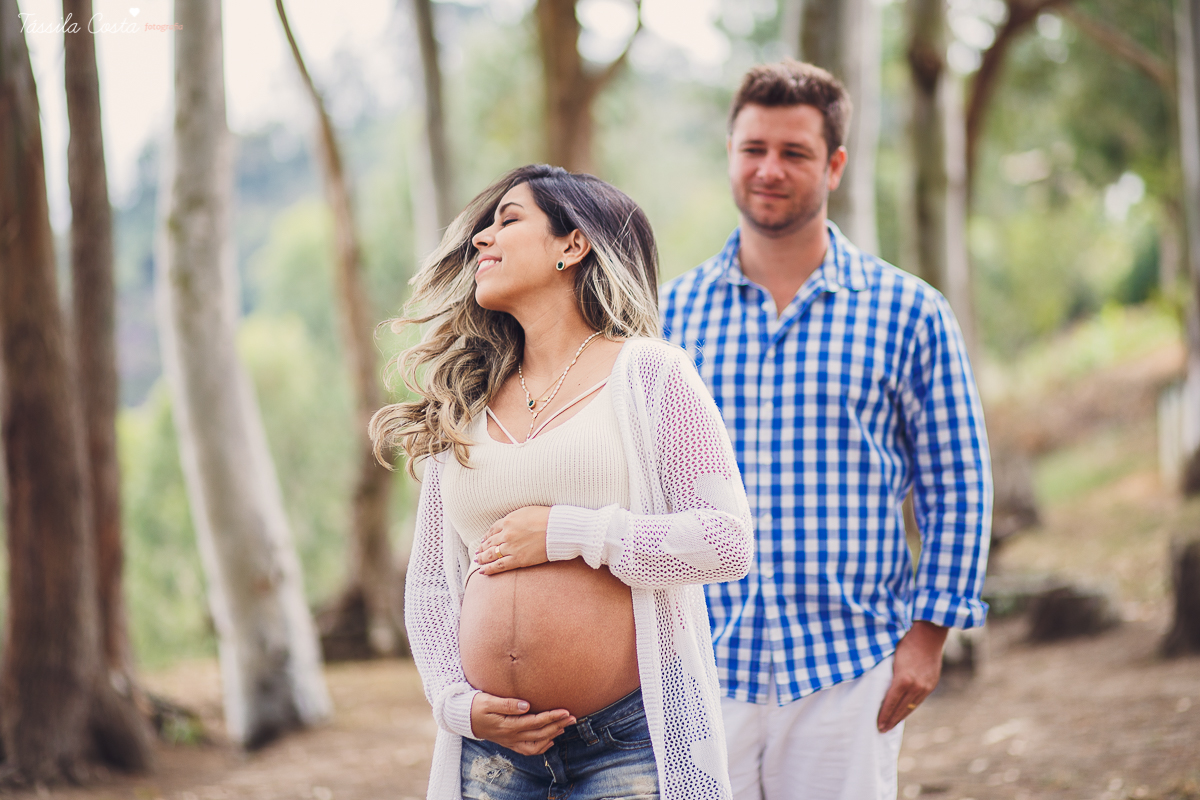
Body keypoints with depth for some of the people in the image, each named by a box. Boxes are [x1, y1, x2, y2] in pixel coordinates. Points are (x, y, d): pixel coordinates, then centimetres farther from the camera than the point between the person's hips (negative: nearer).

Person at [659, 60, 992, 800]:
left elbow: (955, 486, 4)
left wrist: (929, 631, -3)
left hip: (850, 670, -1)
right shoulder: (671, 312, 7)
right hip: (696, 668, 2)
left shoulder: (909, 312, 1)